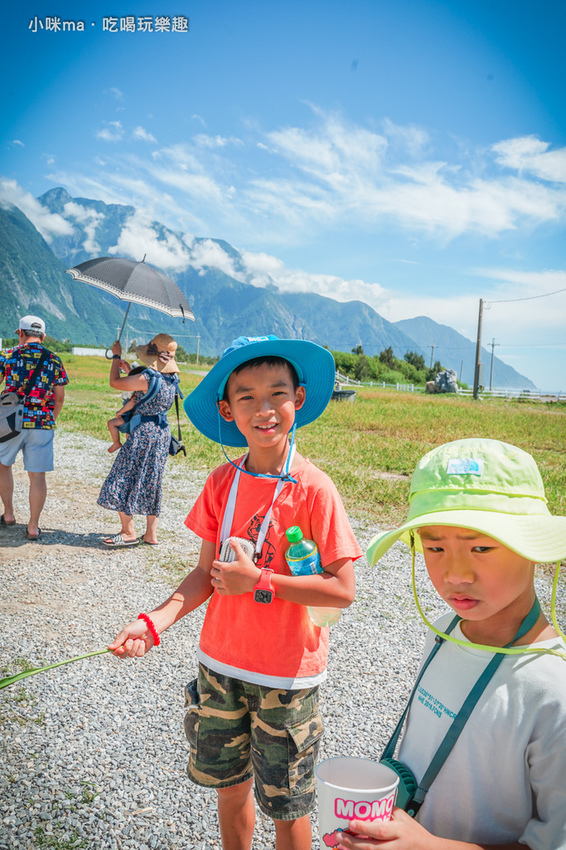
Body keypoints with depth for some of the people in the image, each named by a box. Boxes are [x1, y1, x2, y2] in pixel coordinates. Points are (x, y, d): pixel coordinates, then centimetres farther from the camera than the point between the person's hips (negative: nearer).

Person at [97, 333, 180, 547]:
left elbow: (115, 382, -10)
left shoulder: (147, 377, -20)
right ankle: (151, 534, 19)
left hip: (143, 432, -8)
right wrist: (129, 369, 27)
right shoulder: (172, 379, 4)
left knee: (123, 479, 5)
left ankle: (129, 532, 9)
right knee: (152, 482, 14)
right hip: (163, 432, 8)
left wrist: (116, 356, 3)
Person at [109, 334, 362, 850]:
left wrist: (258, 581, -21)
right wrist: (155, 620, -15)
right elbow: (207, 573, -1)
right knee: (229, 785, 24)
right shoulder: (222, 483, -5)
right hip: (220, 664, 5)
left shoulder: (314, 489, -19)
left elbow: (342, 590, -19)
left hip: (287, 676, -4)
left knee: (286, 804, 16)